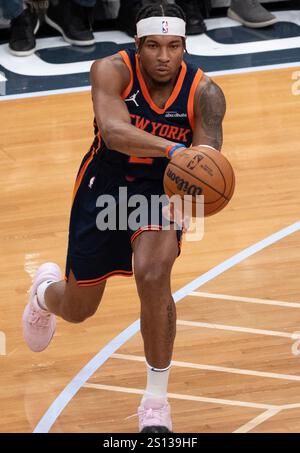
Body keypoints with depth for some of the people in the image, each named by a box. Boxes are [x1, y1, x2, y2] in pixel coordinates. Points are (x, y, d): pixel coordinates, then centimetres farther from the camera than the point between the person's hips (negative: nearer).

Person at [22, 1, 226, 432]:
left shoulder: (205, 93, -21)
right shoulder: (112, 71, -25)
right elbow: (112, 130, -43)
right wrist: (172, 149, -58)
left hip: (162, 187, 0)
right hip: (104, 185, 0)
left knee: (153, 275, -30)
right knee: (77, 309, 13)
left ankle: (156, 400, -12)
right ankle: (45, 290, 56)